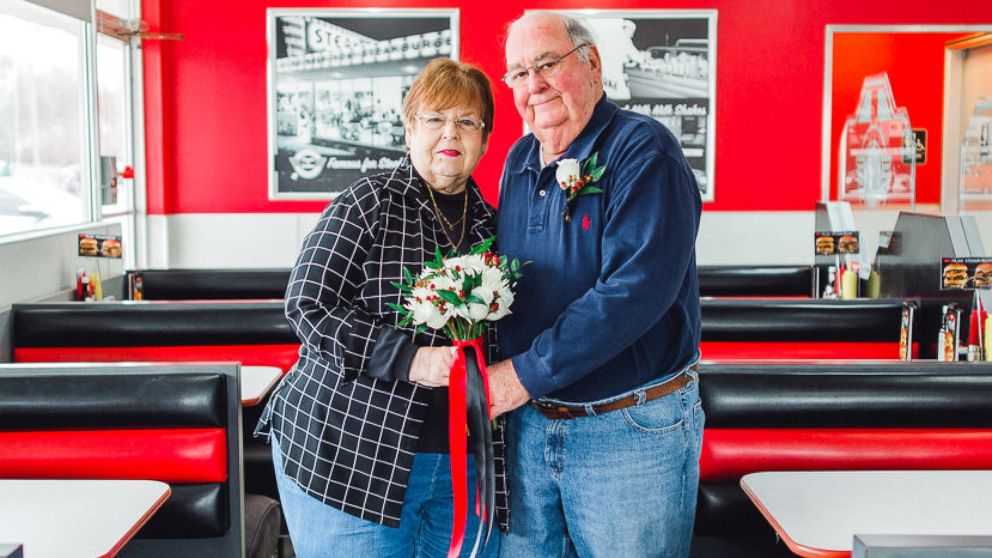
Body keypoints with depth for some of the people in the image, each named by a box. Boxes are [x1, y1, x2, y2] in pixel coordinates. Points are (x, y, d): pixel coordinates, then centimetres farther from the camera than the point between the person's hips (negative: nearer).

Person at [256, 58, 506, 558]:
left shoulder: (490, 225, 12)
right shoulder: (367, 205, -5)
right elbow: (308, 307, -12)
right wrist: (409, 358, -21)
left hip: (465, 462, 6)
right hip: (354, 456, -5)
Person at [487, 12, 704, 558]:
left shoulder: (643, 150, -14)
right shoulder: (519, 161, 9)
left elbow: (636, 289, -25)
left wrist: (527, 374, -22)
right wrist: (490, 368, 1)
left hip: (631, 433, -6)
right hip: (529, 423, 7)